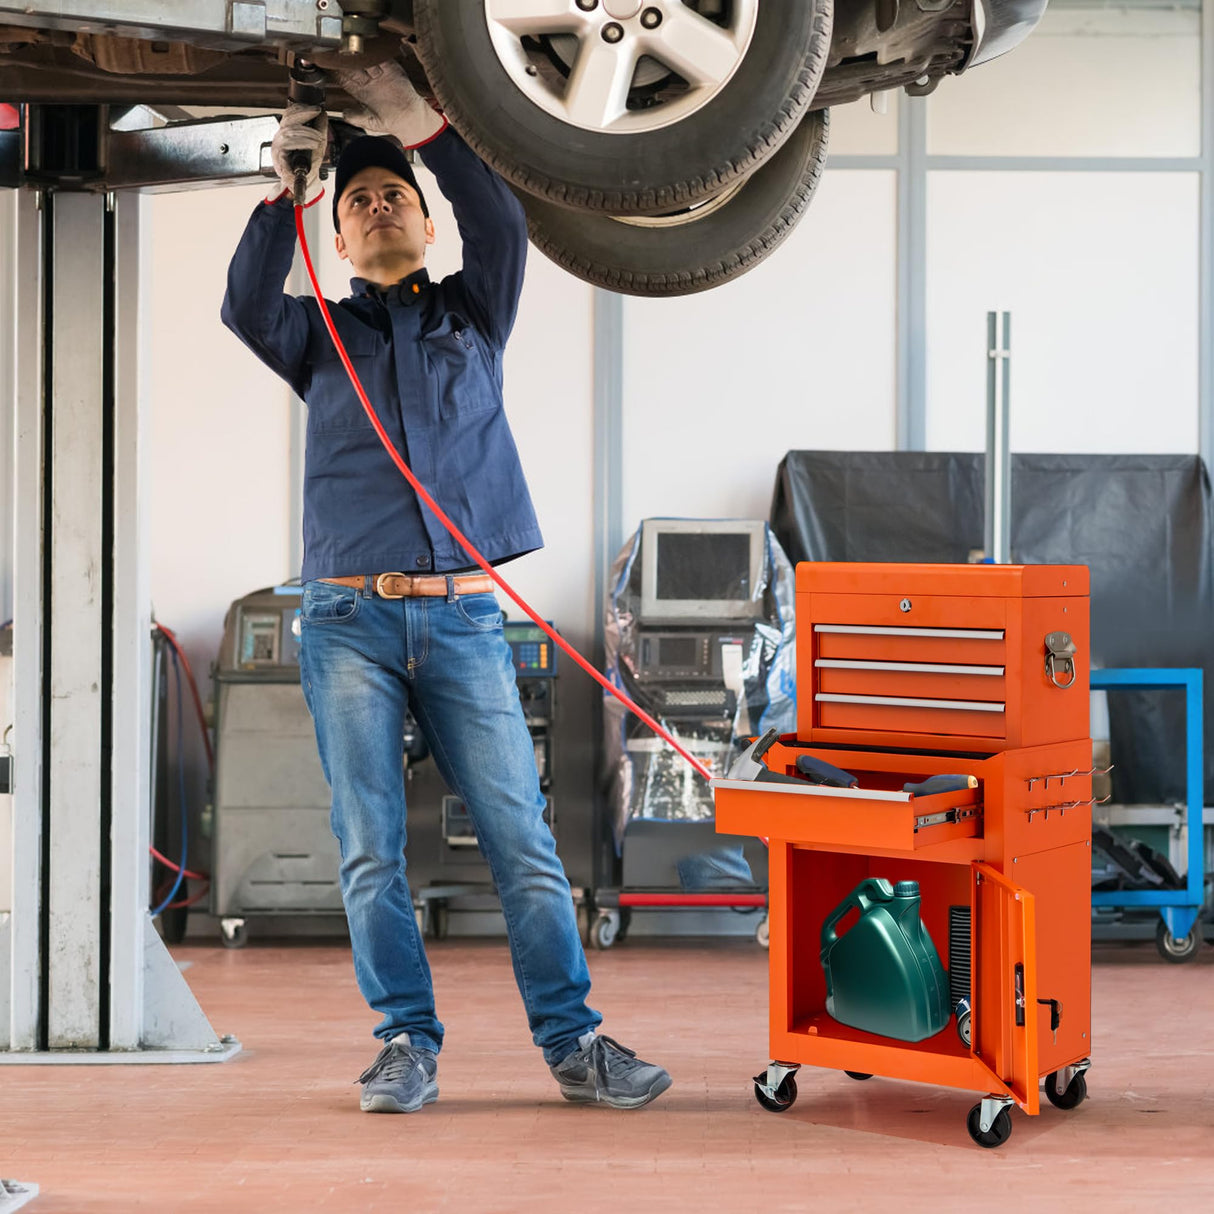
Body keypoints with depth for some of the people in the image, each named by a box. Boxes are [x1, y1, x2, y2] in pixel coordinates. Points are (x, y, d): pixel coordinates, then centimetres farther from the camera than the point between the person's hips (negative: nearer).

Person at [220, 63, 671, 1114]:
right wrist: (287, 190, -15)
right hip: (350, 622, 0)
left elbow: (501, 226, -2)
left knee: (523, 840, -4)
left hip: (465, 621, 0)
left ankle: (573, 1041, 1)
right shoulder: (321, 336, 16)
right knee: (370, 852, -2)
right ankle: (409, 1045, 6)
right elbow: (247, 305, -5)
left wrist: (422, 127, -13)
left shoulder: (473, 314, 16)